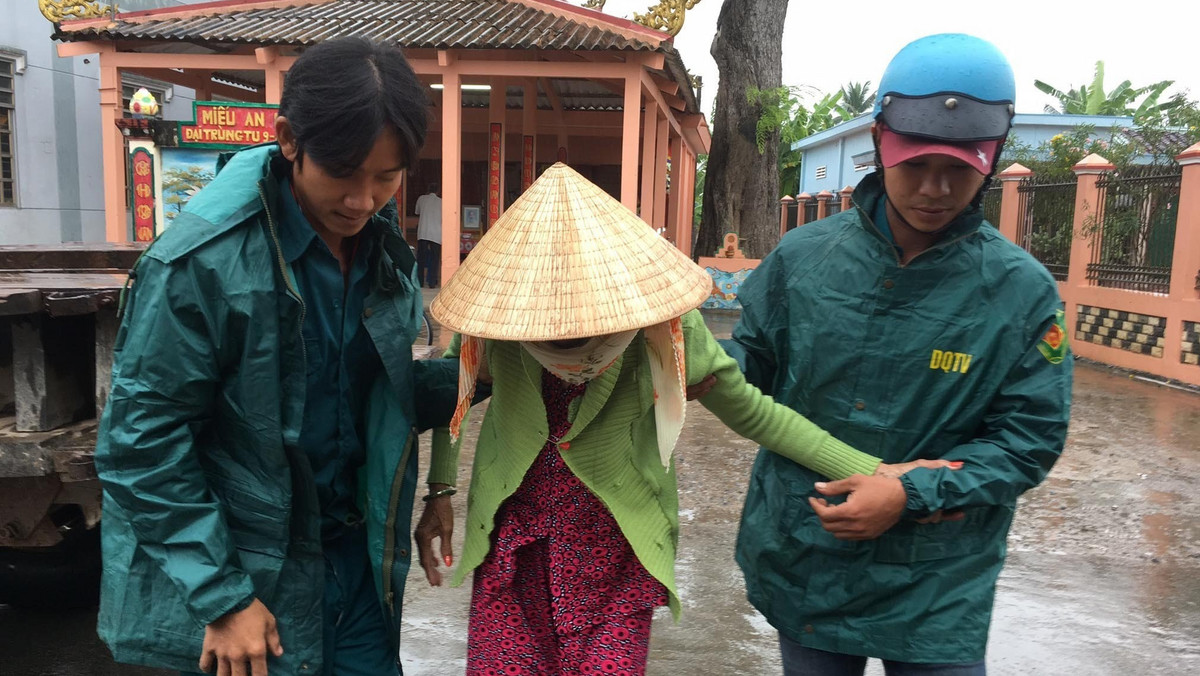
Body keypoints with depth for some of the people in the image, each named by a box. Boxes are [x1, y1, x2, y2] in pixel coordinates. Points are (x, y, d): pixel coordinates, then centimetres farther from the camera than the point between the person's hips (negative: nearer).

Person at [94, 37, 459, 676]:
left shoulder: (383, 247, -1)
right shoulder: (201, 261, -20)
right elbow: (142, 441, -15)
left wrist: (471, 376, -9)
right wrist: (220, 596, -14)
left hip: (361, 557, 5)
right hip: (254, 583, -5)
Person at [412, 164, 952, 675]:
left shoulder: (664, 325, -17)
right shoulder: (493, 298, -13)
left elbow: (753, 413, -6)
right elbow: (450, 397, 8)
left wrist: (874, 472, -8)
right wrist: (439, 492, 0)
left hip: (615, 563, -1)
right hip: (510, 550, 2)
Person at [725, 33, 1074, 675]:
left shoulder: (1023, 291, -11)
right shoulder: (804, 256, -6)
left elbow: (1030, 435, -9)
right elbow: (752, 355, 4)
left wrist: (912, 493, -21)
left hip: (937, 584, -1)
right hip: (802, 563, 2)